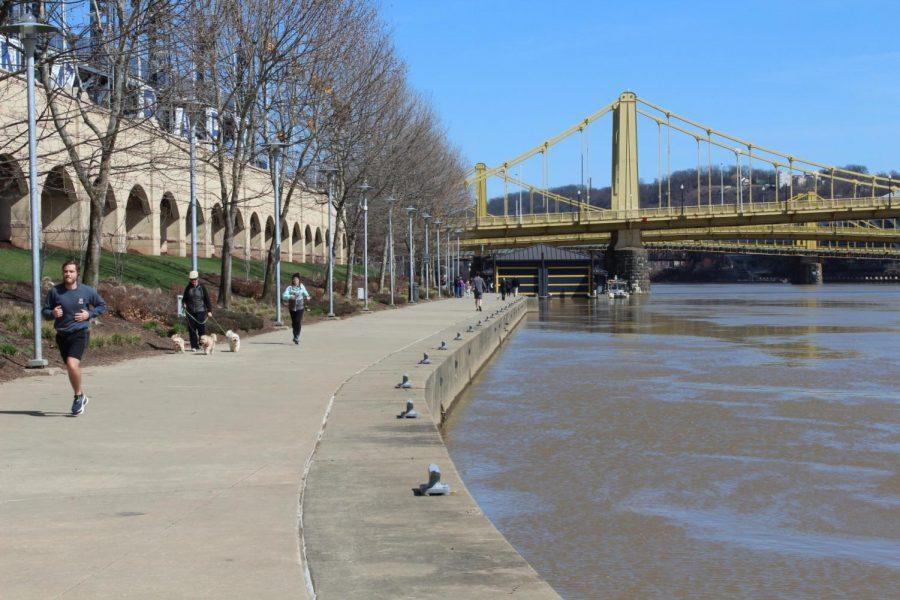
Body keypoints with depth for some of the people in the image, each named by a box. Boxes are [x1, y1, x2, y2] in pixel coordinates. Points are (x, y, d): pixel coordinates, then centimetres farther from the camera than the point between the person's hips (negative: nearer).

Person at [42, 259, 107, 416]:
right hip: (62, 335, 4)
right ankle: (81, 398, 34)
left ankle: (78, 396, -2)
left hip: (80, 333, -4)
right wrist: (52, 313, -16)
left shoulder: (87, 291, -4)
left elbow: (102, 306, 9)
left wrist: (89, 314, -6)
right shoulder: (55, 291, -1)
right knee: (71, 368, 14)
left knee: (72, 364, -22)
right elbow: (45, 311, 7)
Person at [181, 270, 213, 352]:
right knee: (192, 329, 0)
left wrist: (209, 310, -3)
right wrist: (184, 303, -6)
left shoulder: (202, 287, 0)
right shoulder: (188, 288, 8)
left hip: (200, 311, -2)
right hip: (190, 312, 2)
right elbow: (184, 298, 18)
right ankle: (194, 347, 4)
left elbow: (207, 299, 1)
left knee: (201, 329, -6)